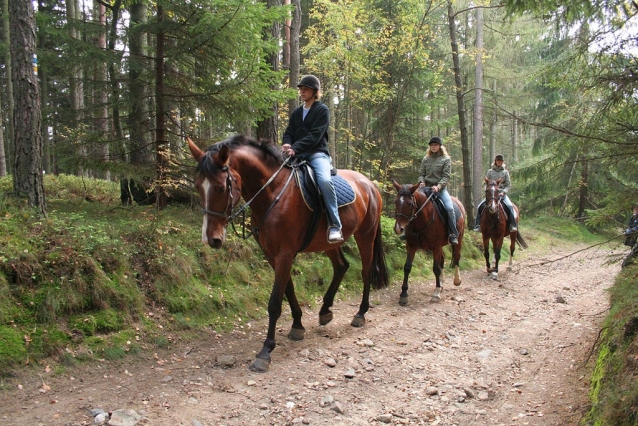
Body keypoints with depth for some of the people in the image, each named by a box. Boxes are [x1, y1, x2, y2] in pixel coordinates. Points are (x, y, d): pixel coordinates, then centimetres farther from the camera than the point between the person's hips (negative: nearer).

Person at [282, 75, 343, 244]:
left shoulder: (322, 110, 1)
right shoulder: (296, 112, 20)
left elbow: (315, 135, -12)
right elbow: (288, 132, 13)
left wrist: (295, 148, -26)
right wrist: (287, 144, -13)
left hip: (317, 153, -7)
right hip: (298, 155, 7)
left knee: (324, 180, -35)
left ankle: (335, 225, -31)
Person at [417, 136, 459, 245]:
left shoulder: (446, 159, 2)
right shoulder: (425, 159, 12)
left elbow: (446, 176, -6)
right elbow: (421, 173, 12)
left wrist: (438, 187, -22)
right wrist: (421, 182, -11)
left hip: (440, 188, -3)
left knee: (449, 208, -24)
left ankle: (453, 234, -13)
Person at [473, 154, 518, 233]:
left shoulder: (505, 172, 8)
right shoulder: (490, 171, 9)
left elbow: (508, 185, 5)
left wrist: (503, 192, -13)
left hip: (502, 194, -1)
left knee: (510, 206, -29)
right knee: (480, 206, -20)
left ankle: (512, 225, -24)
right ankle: (478, 225, -11)